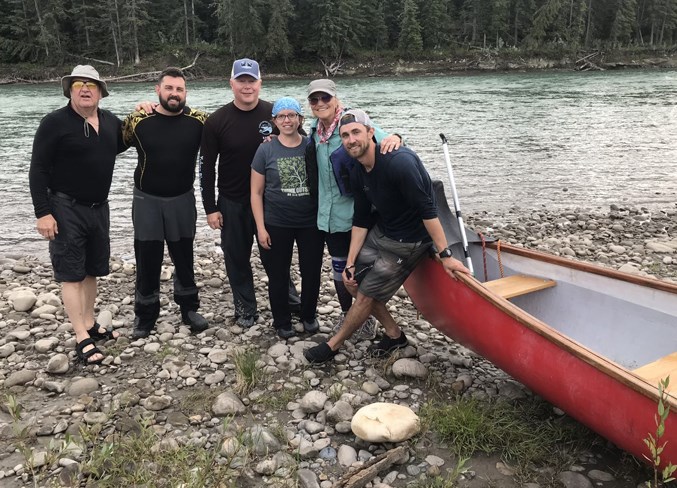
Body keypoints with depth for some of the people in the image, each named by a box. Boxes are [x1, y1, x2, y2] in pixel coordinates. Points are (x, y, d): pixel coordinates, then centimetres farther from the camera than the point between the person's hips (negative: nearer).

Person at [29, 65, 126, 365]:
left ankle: (90, 324, 28)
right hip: (66, 209, -6)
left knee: (92, 269, 14)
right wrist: (43, 213, -18)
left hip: (99, 208, 6)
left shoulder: (110, 121, 5)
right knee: (71, 273, -2)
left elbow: (120, 145, 26)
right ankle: (82, 339, 0)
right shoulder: (55, 123, -11)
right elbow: (38, 170, -12)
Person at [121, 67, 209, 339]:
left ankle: (189, 308, 30)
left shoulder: (199, 121, -7)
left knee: (184, 256, 14)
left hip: (183, 199, 1)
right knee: (147, 260, 7)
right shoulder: (138, 120, -8)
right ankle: (145, 316, 22)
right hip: (147, 200, -1)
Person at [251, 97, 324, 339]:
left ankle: (309, 315, 33)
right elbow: (256, 192, -2)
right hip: (277, 225, -1)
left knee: (312, 271, 11)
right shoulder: (266, 150, -4)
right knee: (278, 275, 9)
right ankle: (282, 322, 27)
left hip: (312, 223, 1)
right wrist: (260, 227, -7)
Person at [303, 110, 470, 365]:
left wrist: (445, 255, -28)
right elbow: (361, 219, 5)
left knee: (366, 294, -2)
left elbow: (427, 210, -29)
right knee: (352, 281, 10)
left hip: (408, 241, -8)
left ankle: (332, 346, 20)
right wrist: (350, 263, 2)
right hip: (381, 232, 9)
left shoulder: (399, 162, -29)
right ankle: (394, 335, 27)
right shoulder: (357, 173, -2)